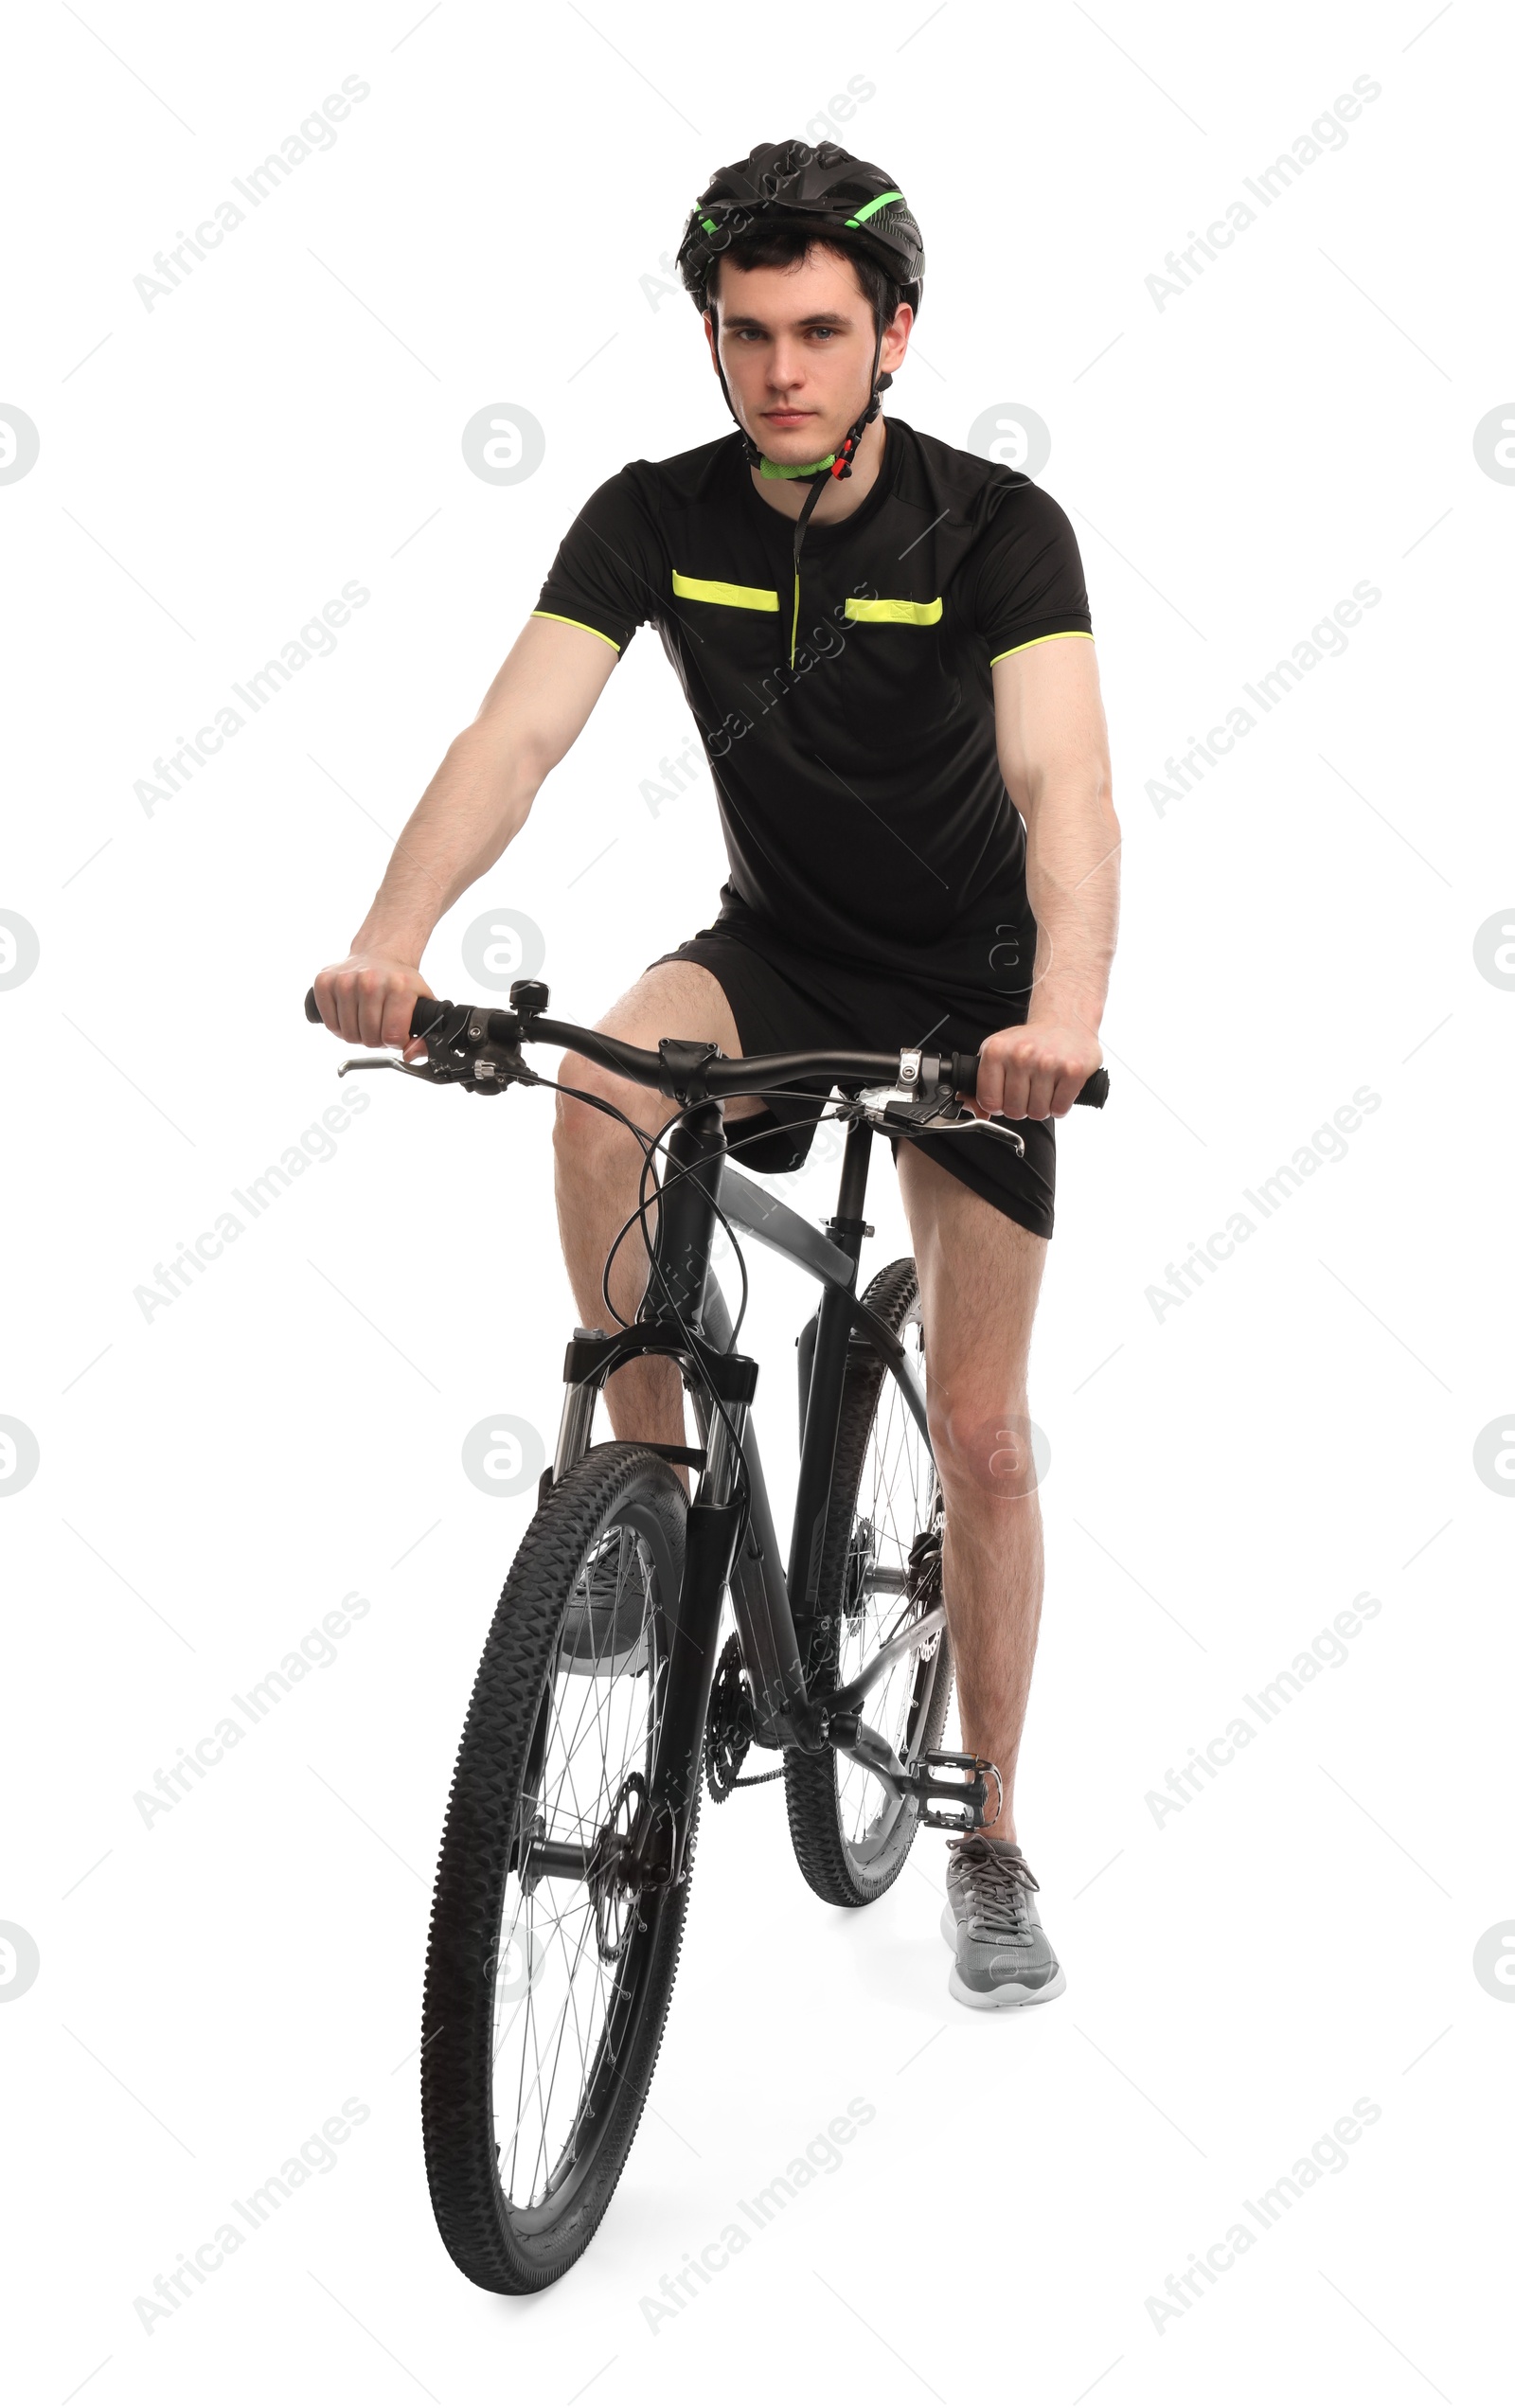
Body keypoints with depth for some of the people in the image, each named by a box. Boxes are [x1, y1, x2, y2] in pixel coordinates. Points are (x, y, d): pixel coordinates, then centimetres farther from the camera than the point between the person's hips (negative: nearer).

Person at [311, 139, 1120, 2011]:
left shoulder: (995, 526, -21)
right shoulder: (657, 517, -14)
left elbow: (1063, 776, -37)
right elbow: (517, 731, -27)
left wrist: (1067, 1006, -56)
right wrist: (393, 931, -46)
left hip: (970, 988, -2)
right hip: (775, 948, 2)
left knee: (980, 1428, 0)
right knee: (600, 1087, -34)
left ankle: (989, 1840, 16)